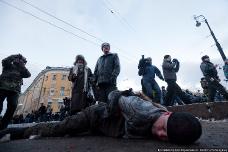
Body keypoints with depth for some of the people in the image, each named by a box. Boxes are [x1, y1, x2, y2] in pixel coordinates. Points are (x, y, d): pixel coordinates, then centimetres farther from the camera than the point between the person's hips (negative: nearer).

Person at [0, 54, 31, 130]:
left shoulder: (21, 70, 21)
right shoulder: (8, 66, 16)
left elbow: (28, 74, 4)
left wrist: (22, 66, 6)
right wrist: (15, 56, 1)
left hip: (14, 91, 2)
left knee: (12, 106, -11)